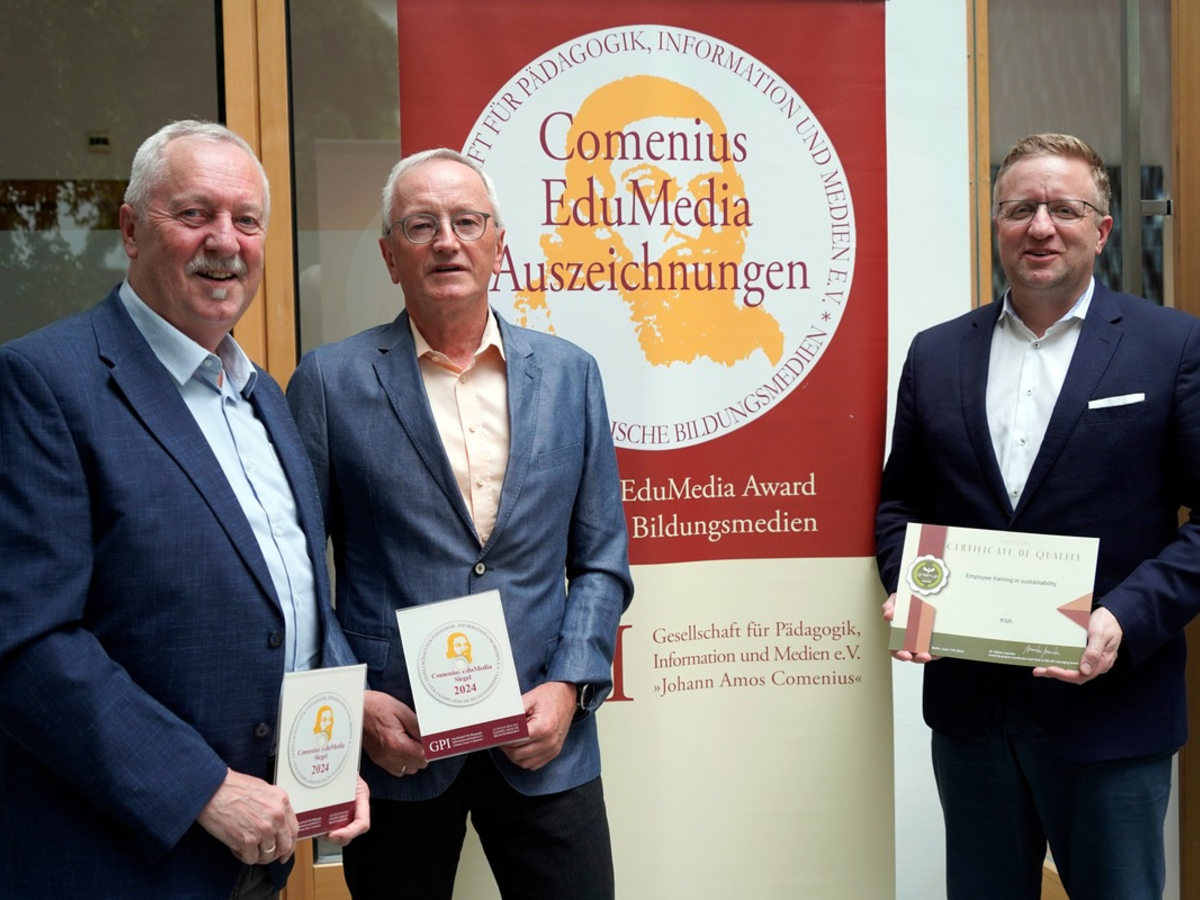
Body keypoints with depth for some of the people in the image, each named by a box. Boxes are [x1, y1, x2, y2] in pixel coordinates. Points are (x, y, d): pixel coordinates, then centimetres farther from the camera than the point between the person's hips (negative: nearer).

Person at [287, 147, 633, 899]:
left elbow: (601, 561, 7)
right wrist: (350, 703, -10)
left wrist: (569, 686, -5)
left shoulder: (569, 373, 5)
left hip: (543, 742, 2)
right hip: (391, 743, -1)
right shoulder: (331, 381, -1)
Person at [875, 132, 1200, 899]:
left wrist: (1127, 619, -19)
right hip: (969, 705, 3)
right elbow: (900, 502, 12)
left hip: (1111, 708, -3)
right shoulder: (936, 354, 7)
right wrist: (906, 592, -5)